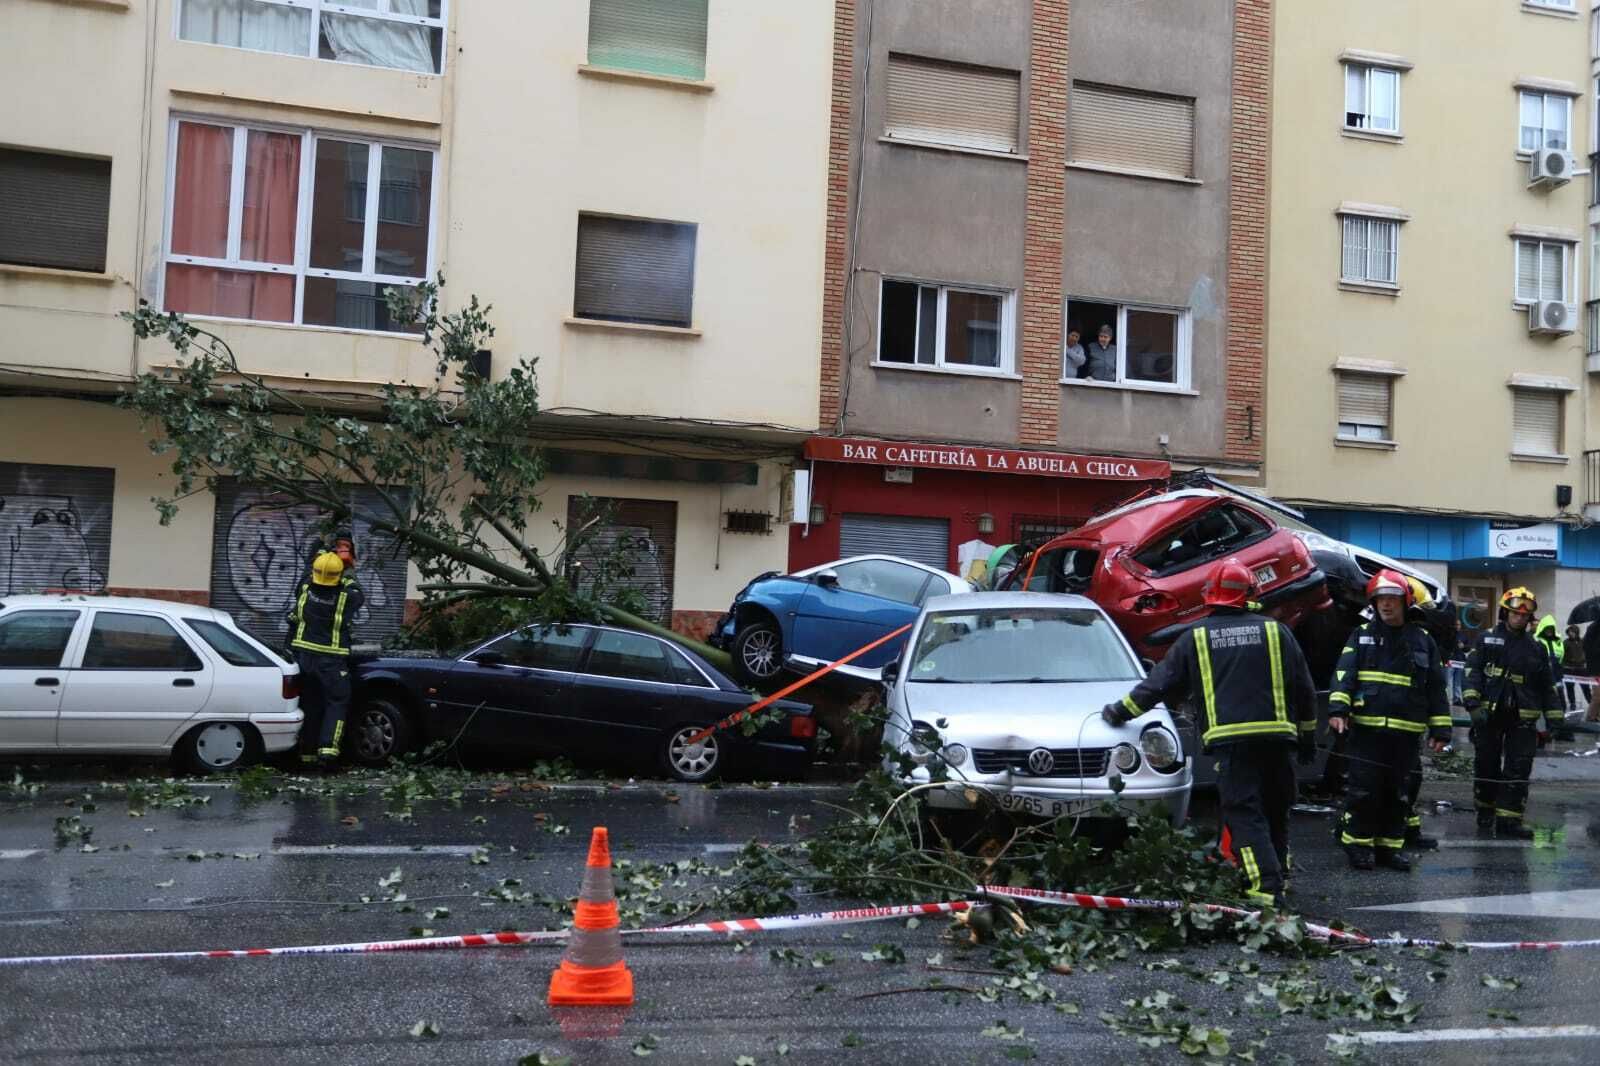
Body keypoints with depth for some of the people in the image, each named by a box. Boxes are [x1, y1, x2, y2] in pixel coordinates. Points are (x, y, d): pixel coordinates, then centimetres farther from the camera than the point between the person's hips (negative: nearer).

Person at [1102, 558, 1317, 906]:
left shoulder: (1196, 637, 6)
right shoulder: (1275, 631, 10)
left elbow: (1160, 682, 9)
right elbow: (1304, 688, 13)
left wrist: (1121, 711, 21)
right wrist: (1308, 734, 24)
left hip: (1230, 738, -3)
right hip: (1275, 736, 3)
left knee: (1244, 815, -5)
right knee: (1275, 812, 16)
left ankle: (1266, 888, -16)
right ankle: (1277, 875, 24)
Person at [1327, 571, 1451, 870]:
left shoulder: (1423, 640, 9)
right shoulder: (1361, 636, 6)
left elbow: (1436, 688, 11)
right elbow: (1344, 674, -5)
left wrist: (1440, 729, 6)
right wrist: (1338, 708, -20)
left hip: (1405, 733, 2)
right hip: (1366, 729, -2)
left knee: (1398, 794, 9)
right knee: (1363, 790, -3)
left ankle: (1390, 846, 20)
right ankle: (1358, 845, 8)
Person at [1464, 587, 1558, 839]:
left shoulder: (1536, 648, 10)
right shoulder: (1488, 639, 2)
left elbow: (1546, 686, 14)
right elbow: (1473, 672, -5)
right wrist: (1473, 703, -18)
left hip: (1522, 718, 2)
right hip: (1489, 714, -2)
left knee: (1518, 770, -3)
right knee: (1487, 765, 8)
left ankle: (1508, 818, 0)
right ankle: (1485, 809, 26)